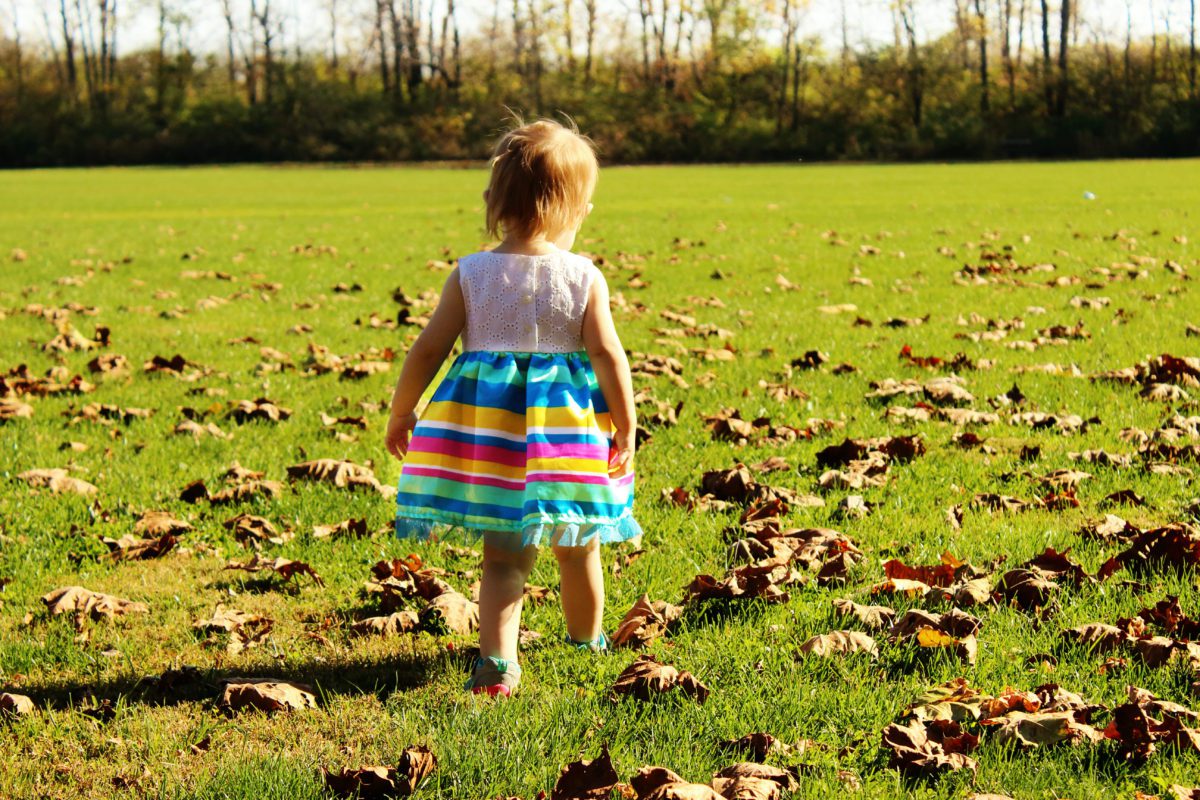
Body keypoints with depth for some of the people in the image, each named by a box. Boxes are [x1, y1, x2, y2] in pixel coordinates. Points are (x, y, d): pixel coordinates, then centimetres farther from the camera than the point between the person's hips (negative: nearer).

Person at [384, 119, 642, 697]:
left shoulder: (471, 273, -2)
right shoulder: (583, 277, -6)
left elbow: (428, 349, 0)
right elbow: (608, 356, -8)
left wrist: (400, 413, 12)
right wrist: (626, 430, 1)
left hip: (486, 423, 1)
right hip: (565, 427, 0)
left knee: (503, 557, 6)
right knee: (577, 551, 19)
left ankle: (497, 656, -11)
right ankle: (586, 639, 39)